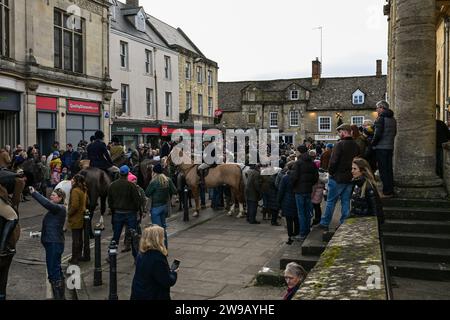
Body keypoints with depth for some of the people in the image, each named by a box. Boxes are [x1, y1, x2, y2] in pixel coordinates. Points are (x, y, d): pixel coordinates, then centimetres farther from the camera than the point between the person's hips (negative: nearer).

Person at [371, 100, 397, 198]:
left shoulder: (381, 118, -13)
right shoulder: (393, 119, 14)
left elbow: (378, 134, -19)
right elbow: (394, 132, 19)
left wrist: (372, 143, -7)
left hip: (381, 147, -8)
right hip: (390, 147, 8)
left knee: (383, 170, -5)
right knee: (389, 169, 13)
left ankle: (386, 192, -4)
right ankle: (390, 191, 17)